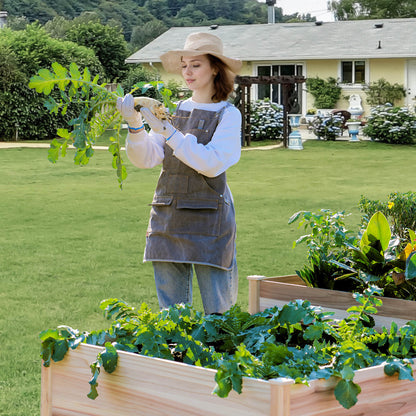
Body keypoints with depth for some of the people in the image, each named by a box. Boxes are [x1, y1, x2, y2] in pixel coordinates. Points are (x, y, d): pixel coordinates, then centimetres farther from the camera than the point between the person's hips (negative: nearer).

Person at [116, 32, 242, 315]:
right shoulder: (174, 110, 12)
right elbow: (145, 159, 5)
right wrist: (135, 124, -13)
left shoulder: (228, 114, -1)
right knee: (171, 313, 9)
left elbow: (212, 163, -15)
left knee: (218, 312, -2)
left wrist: (166, 131, -19)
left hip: (208, 220, -4)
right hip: (167, 217, 4)